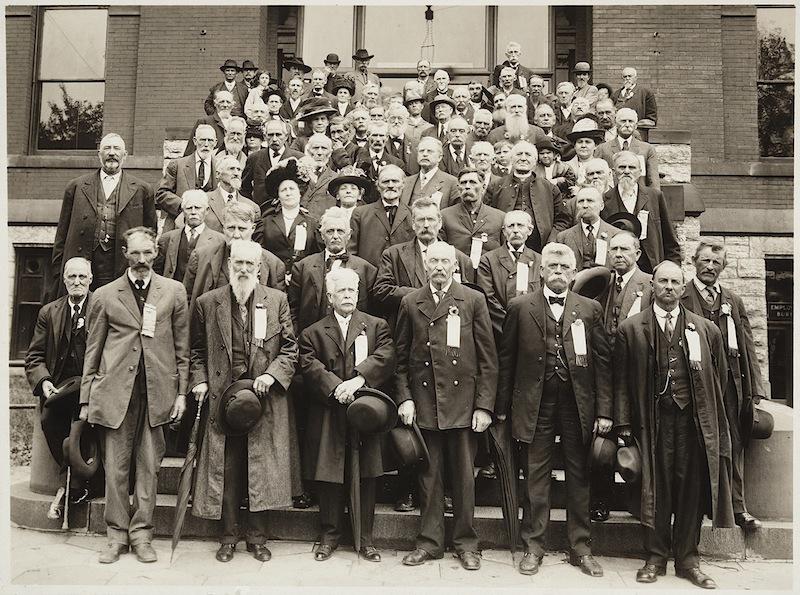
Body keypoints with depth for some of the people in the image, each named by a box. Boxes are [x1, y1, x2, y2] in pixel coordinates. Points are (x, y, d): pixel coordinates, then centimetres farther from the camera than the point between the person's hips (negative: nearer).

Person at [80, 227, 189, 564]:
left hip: (157, 391, 0)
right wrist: (86, 399, 7)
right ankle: (117, 535, 17)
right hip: (115, 391, 0)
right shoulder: (104, 296, 8)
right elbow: (92, 351, 10)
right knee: (115, 467, 4)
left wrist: (181, 392, 3)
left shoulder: (174, 292, 8)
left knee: (149, 466, 5)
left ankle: (141, 534, 17)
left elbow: (182, 347, 8)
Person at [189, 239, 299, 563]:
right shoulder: (207, 303, 5)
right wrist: (199, 380, -3)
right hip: (222, 396, 0)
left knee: (262, 466, 5)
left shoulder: (276, 300, 4)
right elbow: (197, 350, 11)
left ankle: (257, 536, 19)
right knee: (225, 468, 5)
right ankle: (229, 535, 20)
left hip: (264, 397, 0)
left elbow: (290, 348, 4)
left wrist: (272, 374, -10)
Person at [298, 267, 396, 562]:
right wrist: (336, 387, -20)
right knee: (329, 478, 7)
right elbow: (310, 367, -5)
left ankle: (365, 539, 17)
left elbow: (386, 357, -7)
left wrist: (359, 378, -20)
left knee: (365, 478, 5)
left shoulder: (377, 326, 10)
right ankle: (329, 535, 23)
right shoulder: (313, 333, 9)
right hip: (329, 417, 0)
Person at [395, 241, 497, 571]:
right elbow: (401, 357, 10)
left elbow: (488, 358, 0)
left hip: (462, 401, -1)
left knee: (464, 475, 7)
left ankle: (466, 542, 22)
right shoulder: (410, 303, 8)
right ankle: (429, 541, 22)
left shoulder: (473, 300, 2)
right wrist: (404, 397, 0)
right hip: (423, 403, 2)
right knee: (429, 475, 9)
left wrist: (484, 405, -5)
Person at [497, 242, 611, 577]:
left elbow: (602, 361, 4)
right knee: (535, 477, 6)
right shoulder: (520, 307, 3)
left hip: (578, 404, 1)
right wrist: (503, 407, 0)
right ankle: (533, 546, 19)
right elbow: (506, 359, 3)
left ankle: (580, 548, 23)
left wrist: (604, 410, -1)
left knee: (579, 476, 9)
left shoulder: (590, 309, 6)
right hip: (535, 405, -1)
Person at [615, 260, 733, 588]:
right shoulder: (630, 329, 2)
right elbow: (622, 380, 1)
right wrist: (624, 424, -4)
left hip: (694, 421, 2)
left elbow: (719, 377, 14)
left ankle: (687, 559, 21)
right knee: (656, 490, 4)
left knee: (691, 491, 6)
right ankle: (655, 558, 19)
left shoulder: (706, 330, 8)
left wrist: (709, 414, 10)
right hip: (652, 420, -1)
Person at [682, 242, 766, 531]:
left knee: (734, 444, 5)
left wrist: (755, 388, 7)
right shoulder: (680, 298, 1)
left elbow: (747, 346, 14)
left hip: (730, 380, 4)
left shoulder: (733, 301, 17)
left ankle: (736, 507, 14)